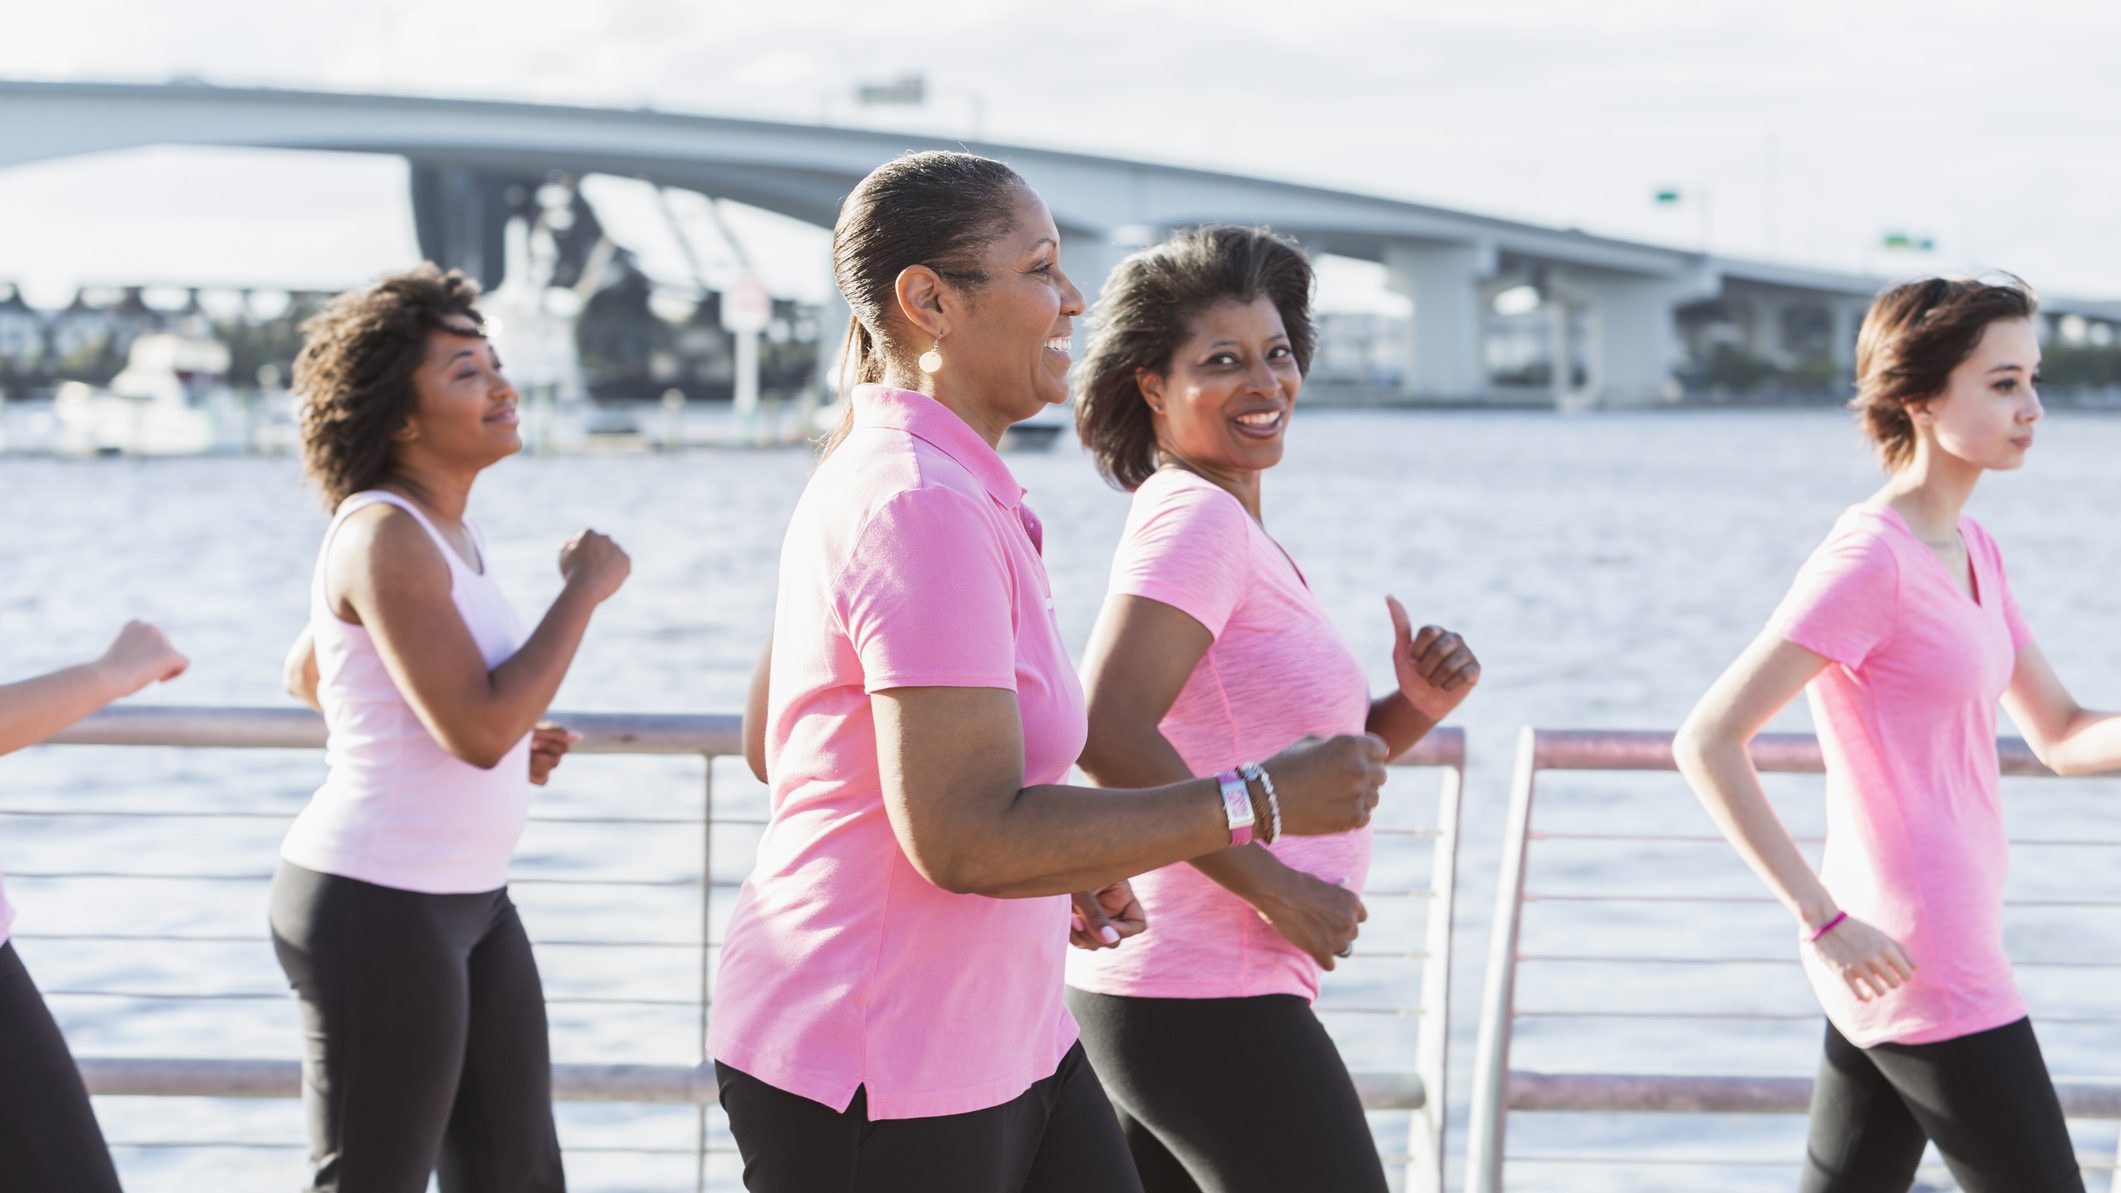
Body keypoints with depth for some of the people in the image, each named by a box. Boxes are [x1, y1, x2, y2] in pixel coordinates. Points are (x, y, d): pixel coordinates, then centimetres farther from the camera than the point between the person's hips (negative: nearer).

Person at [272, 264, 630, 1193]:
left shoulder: (437, 531, 10)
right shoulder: (385, 536, -19)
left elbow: (307, 675, 25)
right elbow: (481, 730, -26)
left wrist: (504, 741, 16)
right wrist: (586, 588, -15)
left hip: (460, 901, 10)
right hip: (374, 907, -10)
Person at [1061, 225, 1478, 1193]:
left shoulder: (1235, 533, 17)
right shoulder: (1195, 516, -12)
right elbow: (1108, 735, -26)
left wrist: (1418, 706, 2)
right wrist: (1275, 888, -20)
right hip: (1210, 1003, -9)